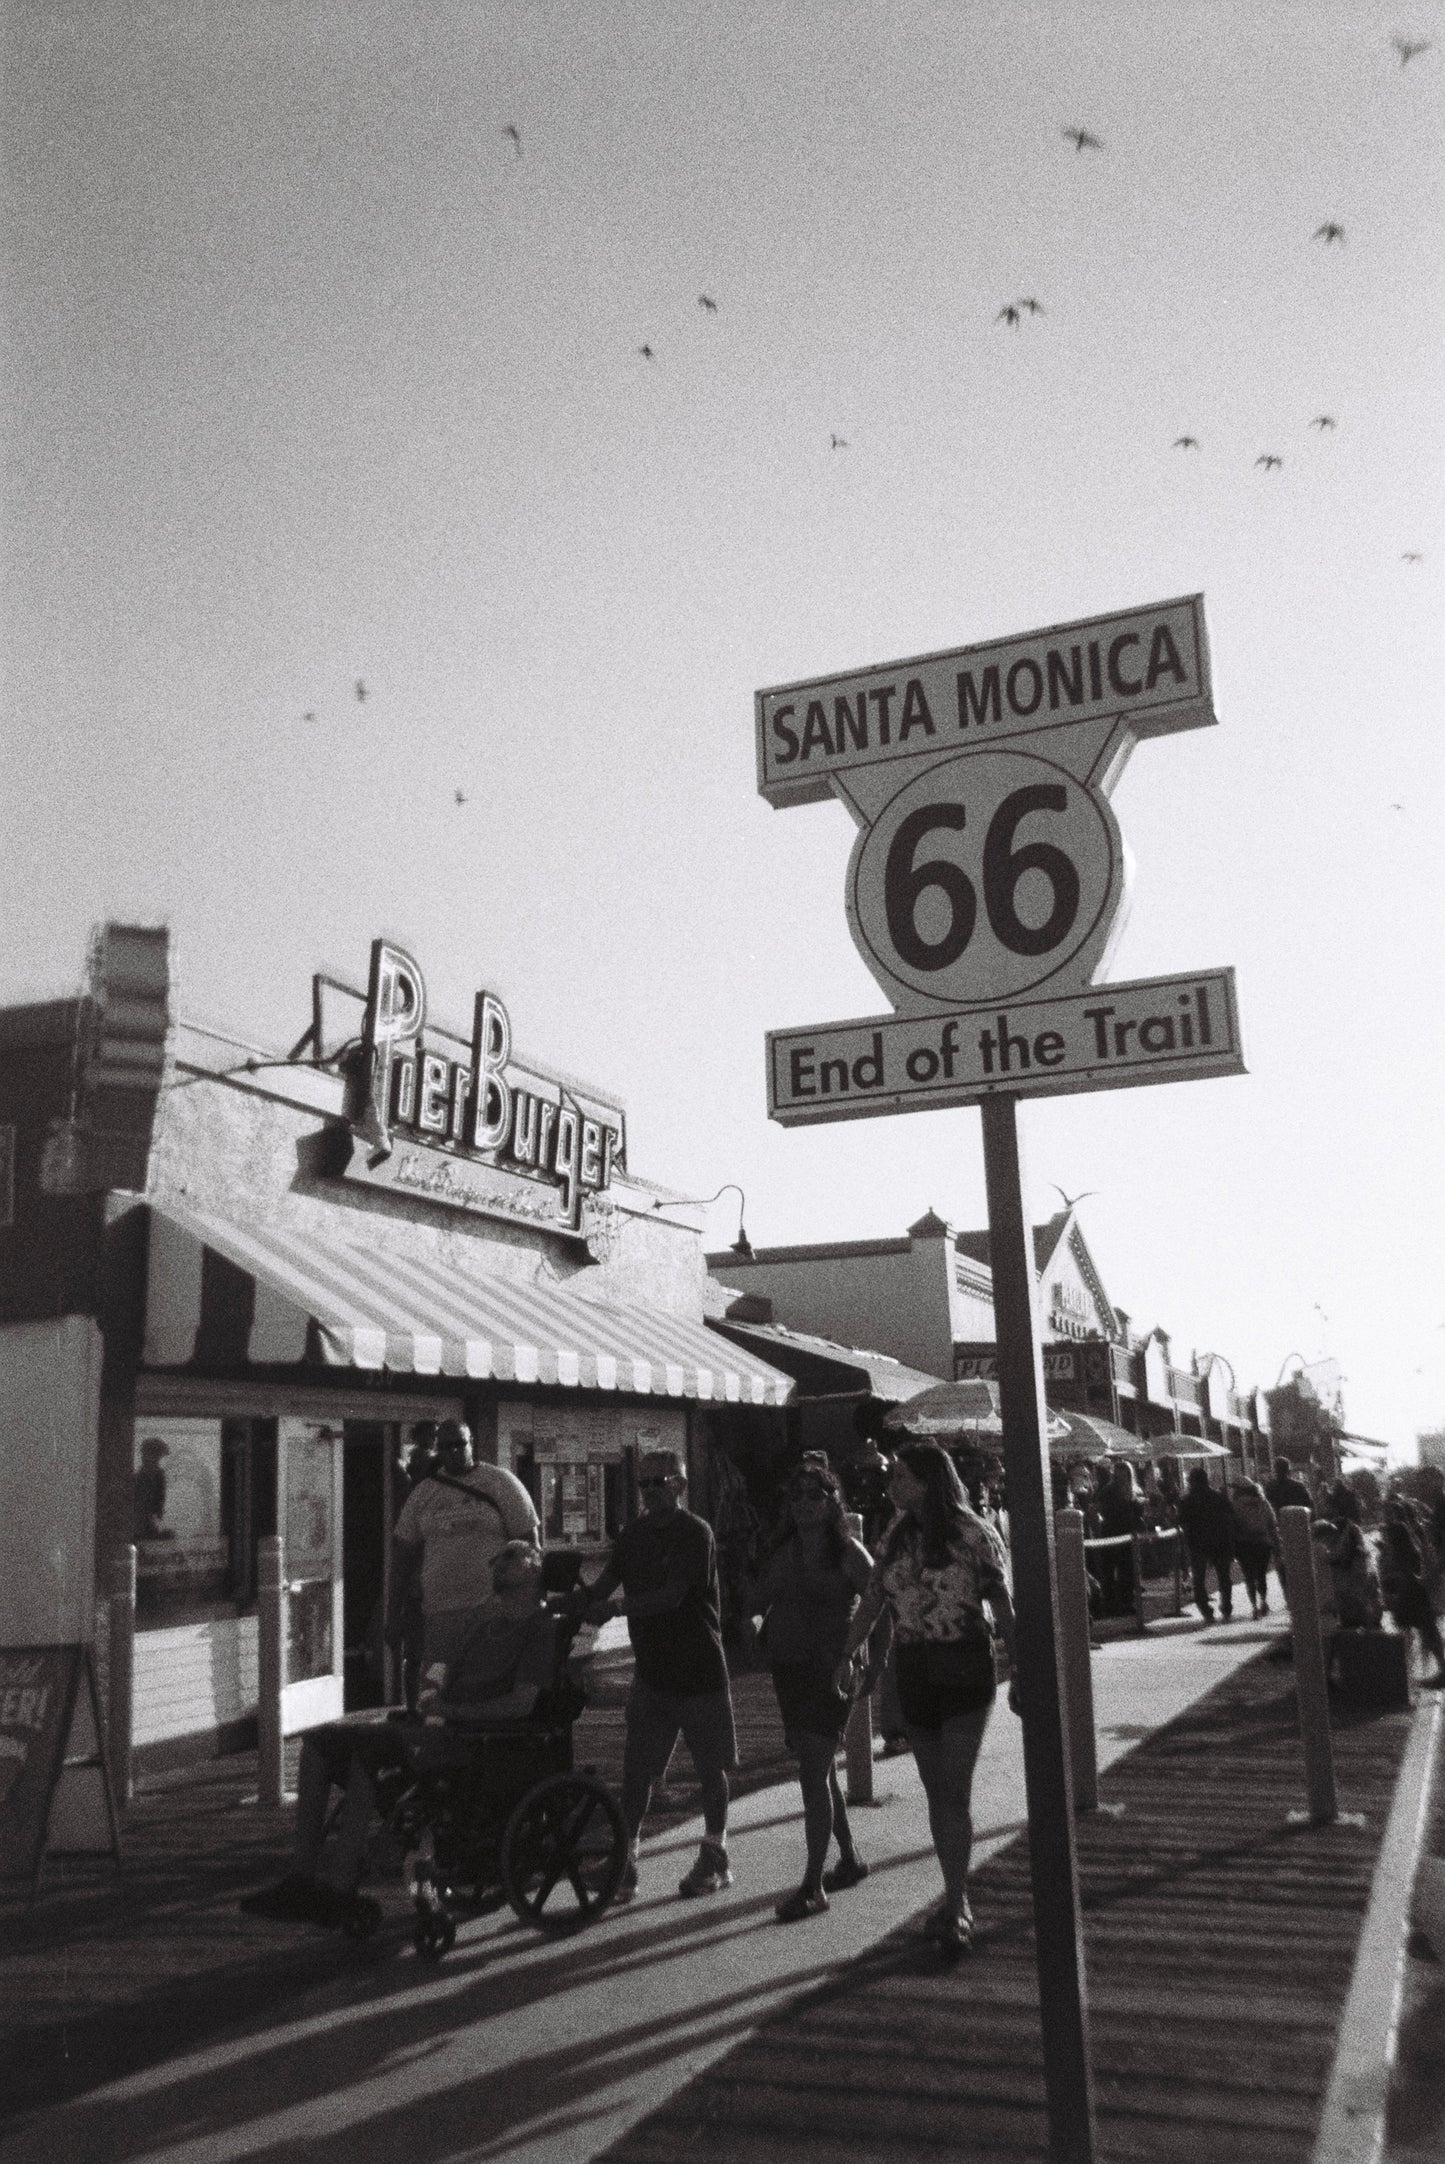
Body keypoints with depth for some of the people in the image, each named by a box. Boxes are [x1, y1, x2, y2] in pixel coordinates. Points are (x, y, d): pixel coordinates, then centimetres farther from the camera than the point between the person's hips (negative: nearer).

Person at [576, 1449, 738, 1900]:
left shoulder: (694, 1533, -14)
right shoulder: (634, 1534, 6)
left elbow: (672, 1595, -23)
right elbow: (606, 1580, -3)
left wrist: (613, 1608, -31)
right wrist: (581, 1596, -25)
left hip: (699, 1667, -5)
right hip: (651, 1667, 5)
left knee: (710, 1767, 9)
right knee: (635, 1768, 1)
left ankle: (715, 1858, 22)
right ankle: (625, 1859, 7)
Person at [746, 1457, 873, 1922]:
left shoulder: (848, 1552, -7)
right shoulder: (784, 1553, 9)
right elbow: (757, 1602, 9)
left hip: (832, 1671, -6)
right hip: (789, 1669, 6)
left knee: (814, 1774, -10)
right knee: (821, 1771, 16)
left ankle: (812, 1886, -5)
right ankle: (850, 1861, 32)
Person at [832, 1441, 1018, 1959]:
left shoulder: (972, 1534, -9)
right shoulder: (897, 1534, 6)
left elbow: (1002, 1605, -6)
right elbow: (873, 1599, 9)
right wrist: (846, 1657, 4)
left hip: (965, 1668, -5)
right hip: (914, 1671, 5)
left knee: (954, 1788, -8)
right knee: (936, 1790, 9)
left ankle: (955, 1906, -2)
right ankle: (957, 1901, 19)